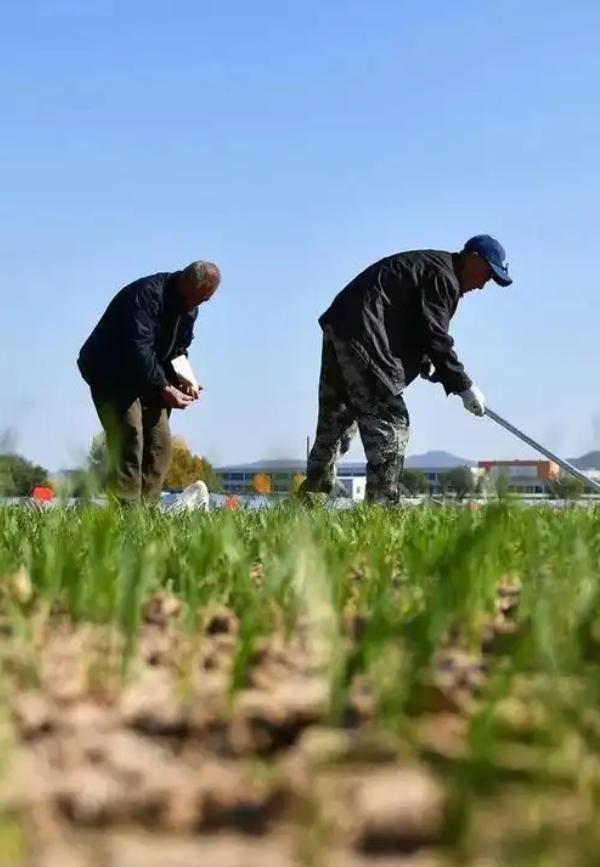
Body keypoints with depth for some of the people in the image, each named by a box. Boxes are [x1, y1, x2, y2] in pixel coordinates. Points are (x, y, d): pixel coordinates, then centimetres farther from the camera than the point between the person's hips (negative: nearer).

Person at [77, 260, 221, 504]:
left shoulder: (189, 309, 4)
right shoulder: (147, 294, -25)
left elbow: (178, 349, 13)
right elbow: (139, 349, -31)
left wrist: (186, 379, -6)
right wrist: (164, 388, -32)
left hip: (148, 378, 9)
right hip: (110, 373, -9)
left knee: (160, 444, 2)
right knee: (129, 440, -20)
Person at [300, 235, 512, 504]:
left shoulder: (427, 264, 24)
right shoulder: (443, 276, -8)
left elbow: (413, 330, 25)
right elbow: (435, 338, -13)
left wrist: (426, 363, 12)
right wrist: (464, 387, -8)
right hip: (362, 337, -11)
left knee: (334, 422, 17)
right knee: (390, 422, -9)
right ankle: (381, 504, -12)